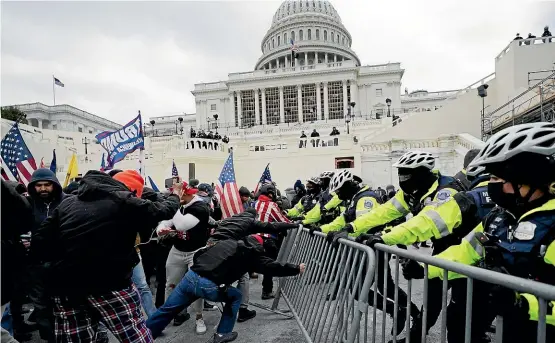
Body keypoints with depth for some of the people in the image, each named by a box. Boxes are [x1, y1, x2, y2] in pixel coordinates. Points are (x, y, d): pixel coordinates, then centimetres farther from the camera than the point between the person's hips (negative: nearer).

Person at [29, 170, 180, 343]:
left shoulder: (67, 203, 12)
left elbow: (40, 242, 8)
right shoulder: (123, 201, -4)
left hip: (65, 288, 6)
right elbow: (161, 210, 6)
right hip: (109, 284, -6)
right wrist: (175, 196, 25)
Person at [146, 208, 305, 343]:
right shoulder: (252, 253, 9)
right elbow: (272, 267, 12)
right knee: (235, 296, 23)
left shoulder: (226, 242, 21)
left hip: (191, 275, 5)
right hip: (210, 286, -4)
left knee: (167, 310, 22)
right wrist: (296, 269, 20)